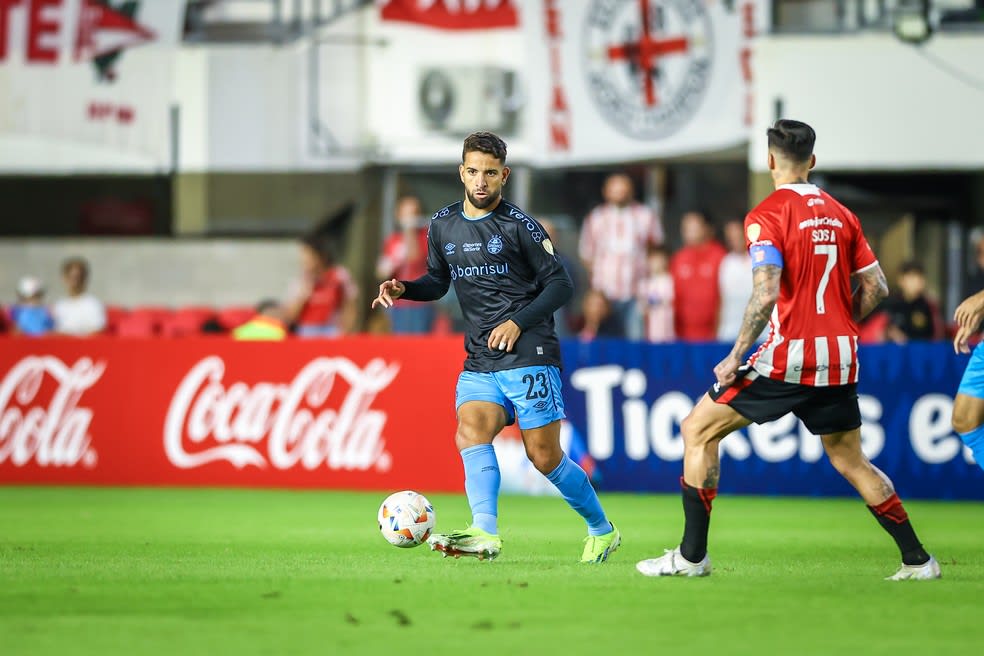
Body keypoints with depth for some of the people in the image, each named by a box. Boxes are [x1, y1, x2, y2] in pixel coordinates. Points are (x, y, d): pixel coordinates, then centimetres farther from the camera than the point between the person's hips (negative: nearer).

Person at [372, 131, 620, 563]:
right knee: (470, 434, -22)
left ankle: (602, 531, 17)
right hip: (479, 362, 5)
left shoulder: (518, 226, -4)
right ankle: (485, 534, -36)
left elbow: (559, 284, -2)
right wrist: (403, 289, 5)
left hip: (528, 353, -5)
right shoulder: (443, 227, 12)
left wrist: (518, 322, -14)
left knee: (543, 456, -3)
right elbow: (438, 281, 26)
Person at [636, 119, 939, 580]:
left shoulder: (766, 216, -9)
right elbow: (876, 287, 11)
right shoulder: (841, 214, 10)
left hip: (787, 357, -6)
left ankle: (692, 555, 2)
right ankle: (917, 559, 16)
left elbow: (766, 295, -20)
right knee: (850, 461, 20)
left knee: (699, 430, 6)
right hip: (839, 360, 6)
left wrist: (736, 357, -14)